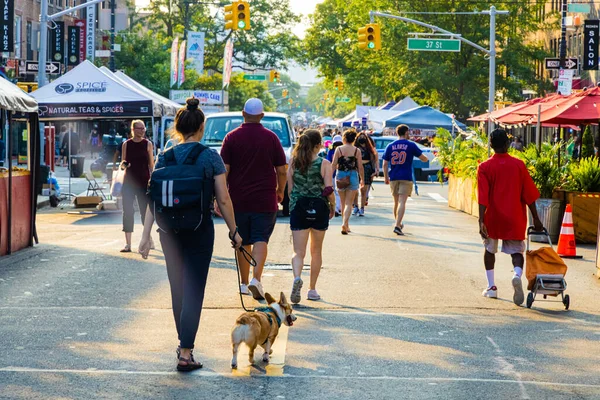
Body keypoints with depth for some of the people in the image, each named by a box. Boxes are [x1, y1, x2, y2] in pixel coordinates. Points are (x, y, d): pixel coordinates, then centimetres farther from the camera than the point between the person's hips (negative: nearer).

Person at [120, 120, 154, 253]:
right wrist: (124, 164, -13)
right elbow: (123, 163, 11)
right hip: (129, 182, 1)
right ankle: (128, 243, -2)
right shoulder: (126, 144, 3)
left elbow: (151, 164, 4)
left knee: (145, 210, 5)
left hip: (143, 181, -1)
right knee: (127, 211, -4)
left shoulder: (148, 144, 1)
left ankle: (149, 240, 22)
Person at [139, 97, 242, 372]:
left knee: (178, 288, 18)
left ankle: (184, 343, 33)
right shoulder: (210, 157, -7)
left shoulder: (164, 157, 1)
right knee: (194, 290, -1)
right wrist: (234, 232, 4)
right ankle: (185, 354, -8)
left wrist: (146, 235, 0)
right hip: (200, 230, -3)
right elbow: (223, 200, -7)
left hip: (170, 231, 3)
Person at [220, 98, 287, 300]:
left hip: (239, 200, 1)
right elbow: (281, 170, 1)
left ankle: (244, 283, 19)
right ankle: (256, 279, -21)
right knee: (261, 239, -2)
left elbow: (224, 170, -5)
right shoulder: (271, 138, -1)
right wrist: (280, 190, 18)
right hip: (264, 200, -1)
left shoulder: (232, 137, -2)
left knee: (243, 241, 12)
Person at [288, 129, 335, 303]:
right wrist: (332, 206, 5)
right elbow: (328, 190, -12)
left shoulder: (293, 162, 0)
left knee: (298, 251, 0)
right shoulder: (325, 164, -8)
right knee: (316, 251, 15)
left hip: (298, 208, 1)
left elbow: (289, 189, 2)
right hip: (319, 209, -1)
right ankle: (312, 290, 21)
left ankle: (297, 277, -30)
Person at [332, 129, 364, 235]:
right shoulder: (356, 151, -4)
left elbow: (333, 165, -4)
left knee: (343, 203, 16)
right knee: (349, 203, 0)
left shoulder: (338, 149, -3)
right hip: (353, 177, -1)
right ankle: (345, 224, -19)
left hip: (340, 177, 1)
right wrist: (362, 179, 9)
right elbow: (360, 167, -2)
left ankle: (346, 226, 25)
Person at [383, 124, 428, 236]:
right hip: (406, 178, -3)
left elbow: (385, 164, 6)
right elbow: (424, 159, 2)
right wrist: (425, 157, 25)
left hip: (393, 177, 4)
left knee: (396, 202, 17)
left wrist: (386, 178, 15)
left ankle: (398, 223, 30)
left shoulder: (390, 146, 6)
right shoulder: (411, 145, -2)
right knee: (402, 202, -8)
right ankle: (397, 226, -20)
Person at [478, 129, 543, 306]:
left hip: (493, 217, 0)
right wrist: (535, 219, 6)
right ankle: (517, 274, -27)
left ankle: (491, 286, 20)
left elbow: (483, 197, -14)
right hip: (515, 218, 0)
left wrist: (481, 221, -17)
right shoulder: (518, 165, -2)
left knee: (490, 249, 20)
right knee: (517, 251, 4)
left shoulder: (485, 167, -6)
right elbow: (529, 194, -1)